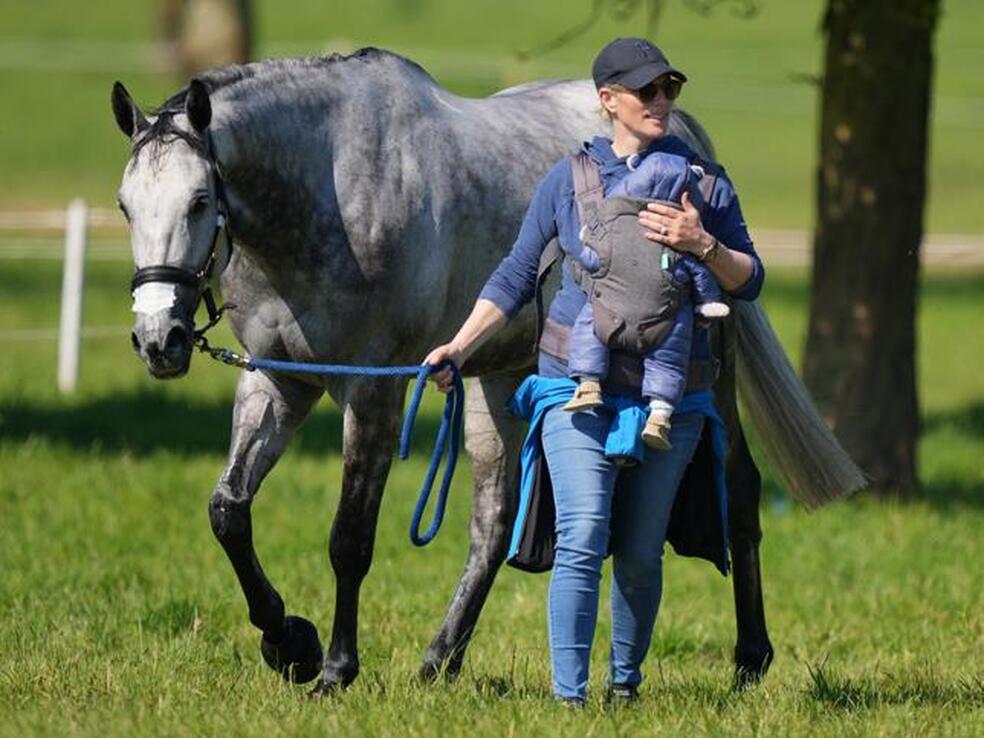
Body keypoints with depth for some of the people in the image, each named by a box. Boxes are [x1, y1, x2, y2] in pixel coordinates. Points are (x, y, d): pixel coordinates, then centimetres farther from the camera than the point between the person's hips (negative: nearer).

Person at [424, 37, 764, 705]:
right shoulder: (571, 178, 4)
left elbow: (749, 281, 5)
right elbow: (517, 276, 10)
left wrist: (703, 245, -15)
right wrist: (459, 348, 0)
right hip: (579, 382, -1)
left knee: (640, 552, 6)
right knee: (582, 541, -13)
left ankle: (626, 683, 22)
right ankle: (569, 696, -12)